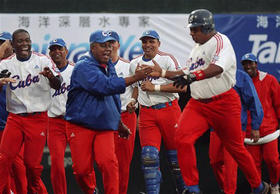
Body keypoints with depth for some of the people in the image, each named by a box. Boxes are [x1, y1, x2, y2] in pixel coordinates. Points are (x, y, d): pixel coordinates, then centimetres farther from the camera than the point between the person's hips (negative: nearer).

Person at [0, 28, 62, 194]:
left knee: (33, 163, -1)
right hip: (15, 118, 1)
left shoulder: (42, 61, -1)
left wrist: (51, 77, -35)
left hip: (38, 118, -1)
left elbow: (57, 86, -12)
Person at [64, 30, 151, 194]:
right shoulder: (84, 67, -13)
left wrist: (119, 123, 31)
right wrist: (135, 78, -29)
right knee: (82, 169, -3)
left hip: (105, 126, 5)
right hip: (81, 126, -5)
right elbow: (106, 86, -28)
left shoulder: (109, 66, 13)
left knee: (109, 163, -17)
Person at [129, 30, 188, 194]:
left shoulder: (167, 59, -5)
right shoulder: (134, 64, 12)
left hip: (169, 109, -3)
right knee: (149, 156, -10)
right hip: (147, 114, 4)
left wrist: (154, 87, -17)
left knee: (176, 154, 2)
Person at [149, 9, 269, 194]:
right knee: (182, 138, -17)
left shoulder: (220, 41, -12)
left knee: (236, 147, 5)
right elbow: (187, 73, 26)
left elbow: (217, 68, -30)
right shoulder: (197, 48, 16)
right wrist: (162, 73, 17)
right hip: (198, 104, 7)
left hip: (224, 103, -7)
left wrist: (192, 76, -41)